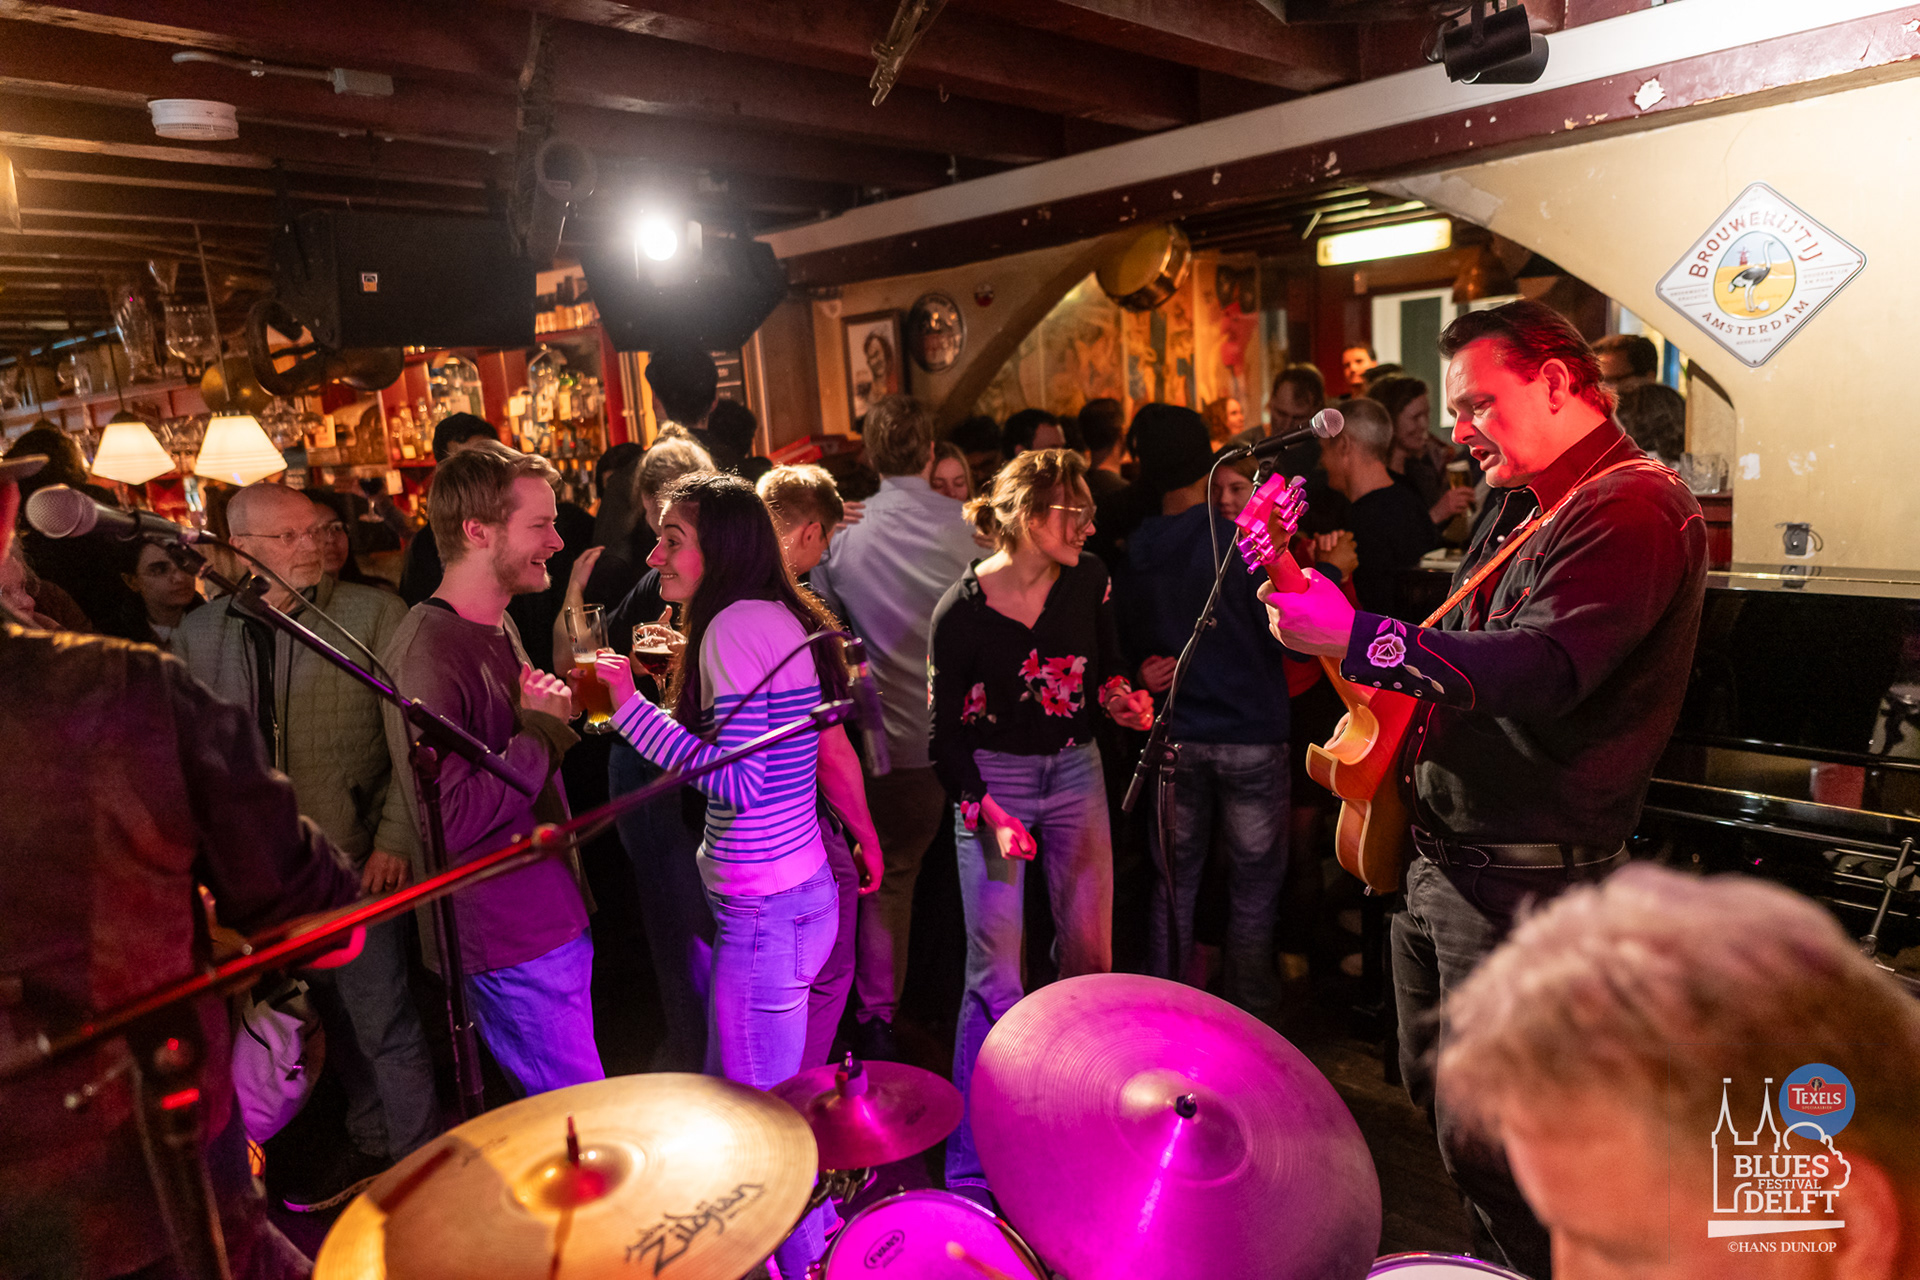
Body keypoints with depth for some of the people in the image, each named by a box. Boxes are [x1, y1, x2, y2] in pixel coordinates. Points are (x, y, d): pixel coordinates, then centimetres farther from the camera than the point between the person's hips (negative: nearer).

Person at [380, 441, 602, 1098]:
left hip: (553, 917, 9)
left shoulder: (499, 625, 9)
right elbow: (450, 821, -29)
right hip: (511, 944, -9)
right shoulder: (425, 653, -23)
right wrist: (543, 731, -20)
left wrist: (555, 716, 2)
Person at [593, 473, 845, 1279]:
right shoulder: (777, 618, 11)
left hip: (762, 911, -10)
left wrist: (633, 710, -19)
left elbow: (741, 782, -22)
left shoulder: (737, 625, -18)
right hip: (799, 890, 10)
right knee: (734, 1098, 23)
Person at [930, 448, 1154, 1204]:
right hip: (994, 778, -4)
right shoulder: (961, 609, -16)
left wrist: (1122, 700, -10)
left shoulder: (1088, 581, -4)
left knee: (1090, 949, 12)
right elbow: (945, 732, -9)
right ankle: (970, 1167, 7)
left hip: (1075, 769, 5)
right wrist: (985, 812, -19)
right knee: (995, 970, -7)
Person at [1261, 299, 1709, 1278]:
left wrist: (1354, 637, -39)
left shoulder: (1634, 508, -16)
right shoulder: (1522, 506, 15)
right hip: (1437, 856, 10)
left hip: (1524, 880, -10)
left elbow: (1542, 668, -31)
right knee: (1438, 1096, 23)